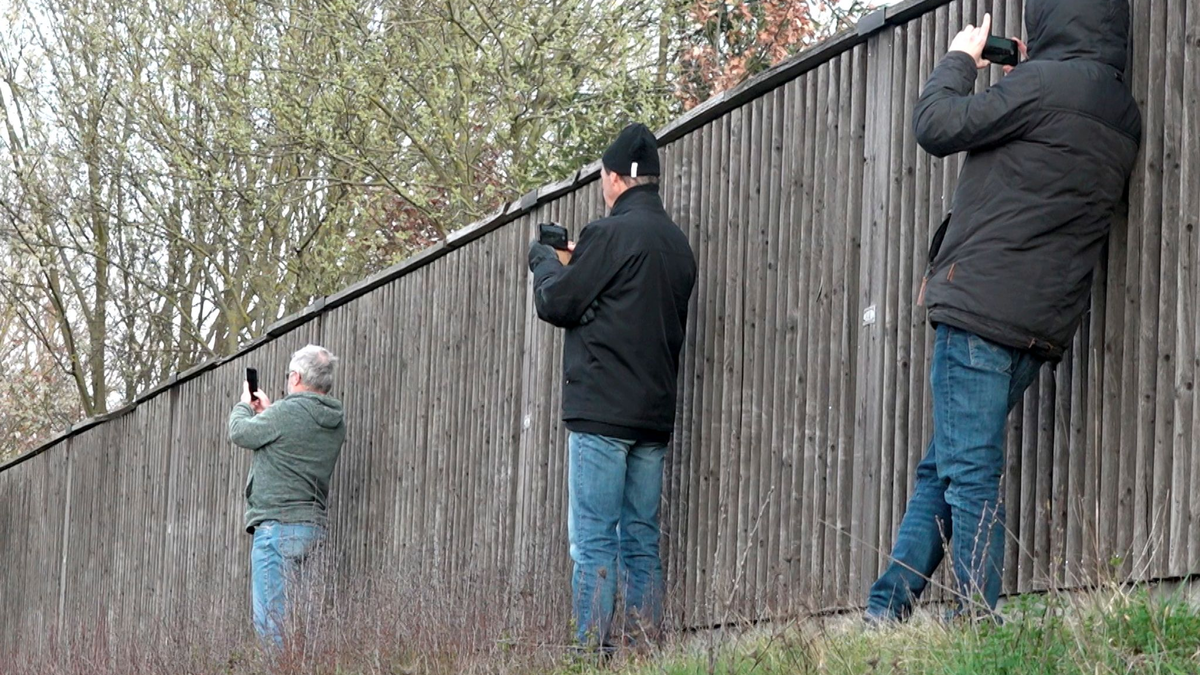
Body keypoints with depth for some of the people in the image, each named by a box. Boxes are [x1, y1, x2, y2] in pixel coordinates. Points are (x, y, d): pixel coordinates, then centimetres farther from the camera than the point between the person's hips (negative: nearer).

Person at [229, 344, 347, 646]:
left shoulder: (289, 412, -12)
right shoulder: (335, 421, 11)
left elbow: (241, 432, 2)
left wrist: (244, 406, 22)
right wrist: (267, 412, 30)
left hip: (279, 523, -8)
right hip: (315, 525, 8)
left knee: (271, 622, -10)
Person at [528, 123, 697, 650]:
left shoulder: (611, 234, -9)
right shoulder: (677, 244, 15)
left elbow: (556, 304, -5)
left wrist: (546, 264, 16)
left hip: (602, 409, -7)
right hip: (655, 415, 7)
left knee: (594, 542, -8)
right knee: (641, 542, 8)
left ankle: (592, 650, -13)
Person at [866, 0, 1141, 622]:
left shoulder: (1046, 83, -12)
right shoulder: (1123, 116, 14)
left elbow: (937, 126, -6)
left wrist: (960, 60, 11)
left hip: (981, 308, -9)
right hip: (1042, 328, 9)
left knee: (968, 474, -8)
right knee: (939, 471, 14)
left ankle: (978, 624, -11)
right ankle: (887, 607, 13)